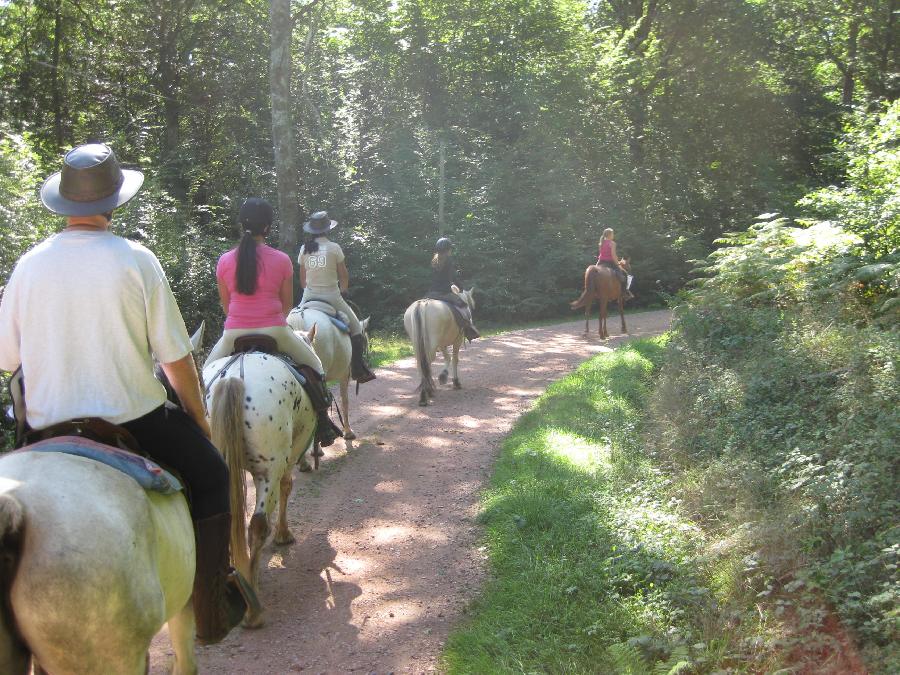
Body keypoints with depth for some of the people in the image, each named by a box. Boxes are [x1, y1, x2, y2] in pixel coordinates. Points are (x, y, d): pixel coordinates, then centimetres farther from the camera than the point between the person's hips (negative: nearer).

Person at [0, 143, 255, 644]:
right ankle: (213, 611, 20)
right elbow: (176, 358, -8)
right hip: (135, 420, -3)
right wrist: (200, 418, 7)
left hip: (47, 429, 4)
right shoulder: (136, 260, -10)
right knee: (210, 475, 18)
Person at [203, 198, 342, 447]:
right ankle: (323, 424, 19)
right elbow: (287, 305, 6)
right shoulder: (281, 260, -3)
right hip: (274, 330, -1)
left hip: (234, 333, 1)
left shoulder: (225, 261, 1)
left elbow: (226, 306, 10)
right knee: (314, 366, 21)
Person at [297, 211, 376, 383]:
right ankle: (359, 370, 6)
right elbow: (344, 277, -1)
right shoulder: (334, 248, -6)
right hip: (332, 296, -3)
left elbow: (302, 279, 8)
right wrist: (343, 290, 17)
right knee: (356, 328, 10)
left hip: (309, 296, 3)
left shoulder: (304, 249, 3)